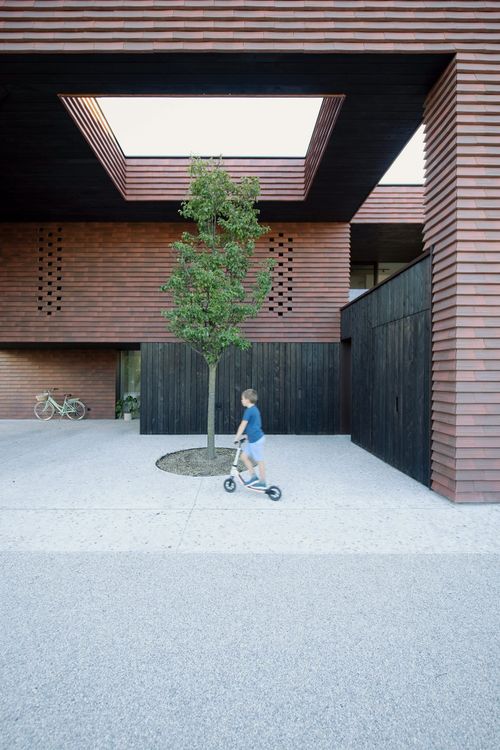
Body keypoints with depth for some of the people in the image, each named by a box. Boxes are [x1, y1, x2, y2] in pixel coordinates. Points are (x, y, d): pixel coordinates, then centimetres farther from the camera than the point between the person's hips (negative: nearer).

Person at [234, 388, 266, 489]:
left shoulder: (249, 411, -17)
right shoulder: (255, 409, 13)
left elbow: (243, 425, -14)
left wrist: (237, 437, -6)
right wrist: (248, 436, 28)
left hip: (256, 440, -9)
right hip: (253, 439, 9)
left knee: (259, 461, 2)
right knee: (244, 456, 12)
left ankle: (262, 483, 13)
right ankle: (253, 477, 18)